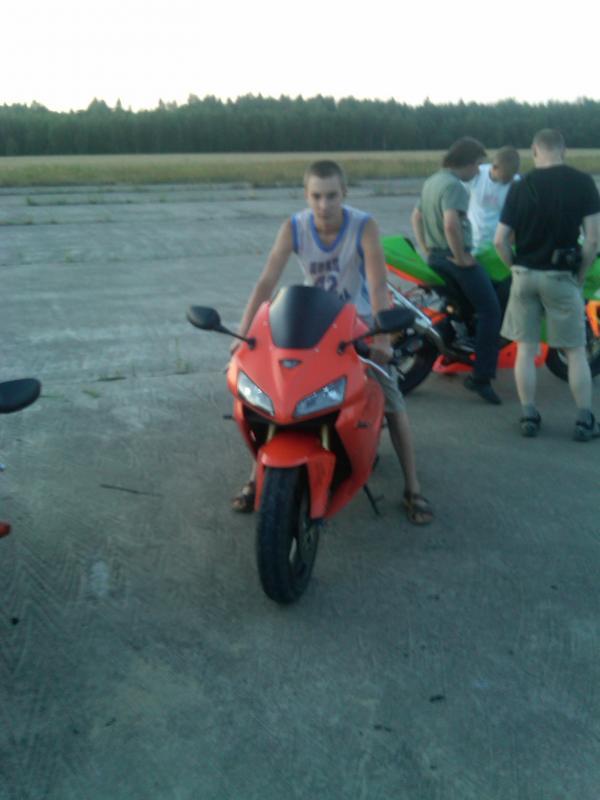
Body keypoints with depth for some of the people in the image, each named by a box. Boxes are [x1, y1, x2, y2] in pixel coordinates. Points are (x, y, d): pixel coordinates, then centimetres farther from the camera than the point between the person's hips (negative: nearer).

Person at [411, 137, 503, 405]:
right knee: (490, 311, -4)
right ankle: (481, 377, -6)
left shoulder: (431, 181, 13)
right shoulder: (453, 185, -18)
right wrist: (461, 258, -22)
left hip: (435, 258, 10)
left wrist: (426, 249, 19)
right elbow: (451, 224, -32)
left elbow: (416, 217, 22)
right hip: (455, 259, -10)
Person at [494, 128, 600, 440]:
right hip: (561, 276, -1)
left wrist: (516, 269, 10)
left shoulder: (520, 187, -1)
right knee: (575, 351, 8)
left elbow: (500, 241, -3)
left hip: (525, 274, 2)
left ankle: (528, 416, 13)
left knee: (525, 348, 10)